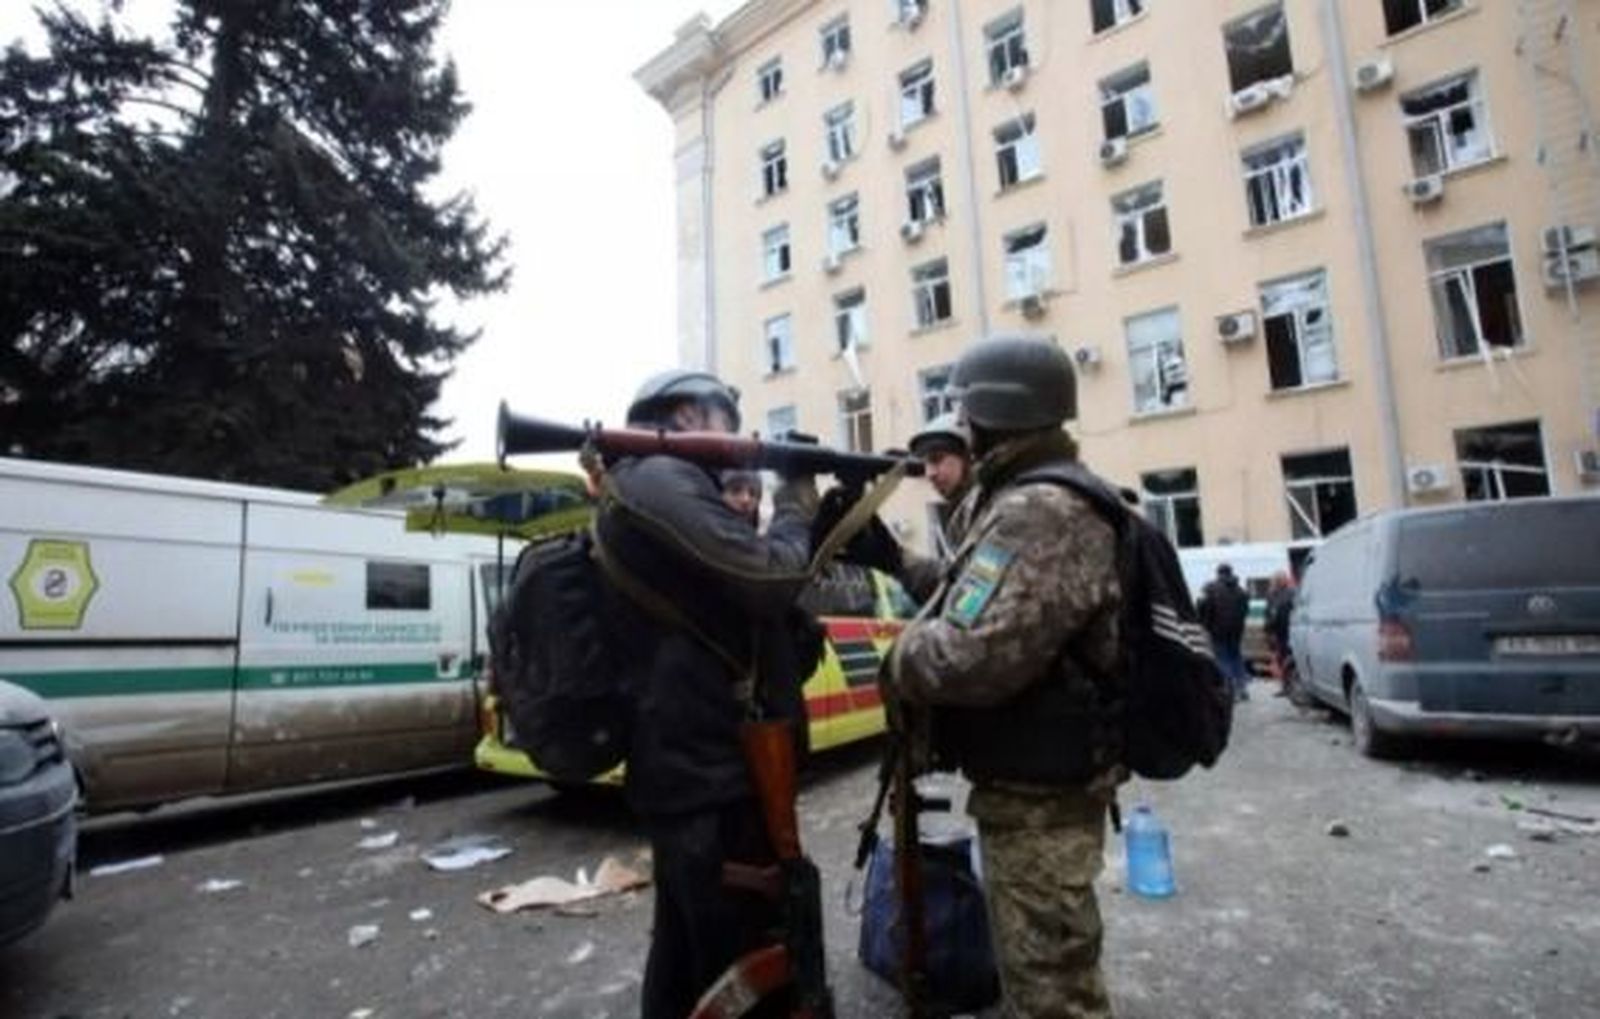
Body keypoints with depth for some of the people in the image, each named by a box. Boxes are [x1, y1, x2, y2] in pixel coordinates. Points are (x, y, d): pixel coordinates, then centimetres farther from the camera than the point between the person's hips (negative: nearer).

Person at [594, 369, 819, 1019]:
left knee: (687, 959, 22)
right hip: (716, 775, -11)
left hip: (681, 767, 11)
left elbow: (736, 592, 19)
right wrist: (796, 510, -3)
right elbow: (771, 581, -22)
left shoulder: (644, 489, 19)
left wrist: (829, 522, 10)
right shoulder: (664, 481, -14)